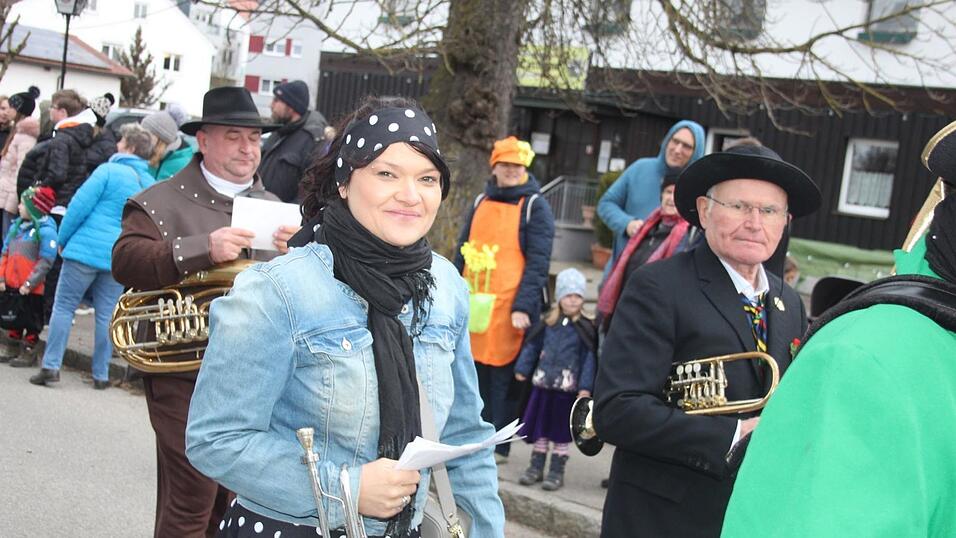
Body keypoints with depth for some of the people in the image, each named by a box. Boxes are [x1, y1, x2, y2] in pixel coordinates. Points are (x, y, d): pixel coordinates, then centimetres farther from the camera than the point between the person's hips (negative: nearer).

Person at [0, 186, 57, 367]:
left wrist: (29, 283, -19)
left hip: (31, 289, -7)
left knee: (31, 319, 4)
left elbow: (46, 261, -17)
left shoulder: (45, 230, -14)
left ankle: (29, 351, 15)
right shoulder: (16, 226, 9)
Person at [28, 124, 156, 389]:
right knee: (107, 315, 11)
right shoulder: (150, 185, 9)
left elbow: (80, 206, -9)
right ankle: (101, 375, 13)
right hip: (120, 258, 4)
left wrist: (63, 239, 1)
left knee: (63, 306, 5)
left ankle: (51, 365, 1)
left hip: (86, 249, -4)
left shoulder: (109, 171, -6)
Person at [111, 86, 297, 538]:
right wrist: (204, 249, -28)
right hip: (187, 374, -5)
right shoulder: (164, 201, -3)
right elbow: (125, 260, -17)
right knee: (191, 500, -5)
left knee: (232, 499, 16)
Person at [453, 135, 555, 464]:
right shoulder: (481, 201, 14)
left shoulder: (536, 207, -2)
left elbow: (537, 262, -8)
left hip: (510, 307, -5)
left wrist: (523, 306, -16)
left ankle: (498, 444, 8)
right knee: (473, 373, 10)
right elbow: (462, 250, 19)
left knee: (504, 376, -1)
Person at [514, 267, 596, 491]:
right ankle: (536, 467, 23)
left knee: (561, 432, 5)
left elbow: (589, 358, -6)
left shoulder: (584, 328, -4)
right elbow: (532, 346, 12)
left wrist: (585, 387, -11)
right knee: (540, 428, 12)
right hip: (543, 383, 3)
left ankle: (556, 472, 14)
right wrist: (522, 369, 9)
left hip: (568, 388, -3)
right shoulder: (547, 323, 4)